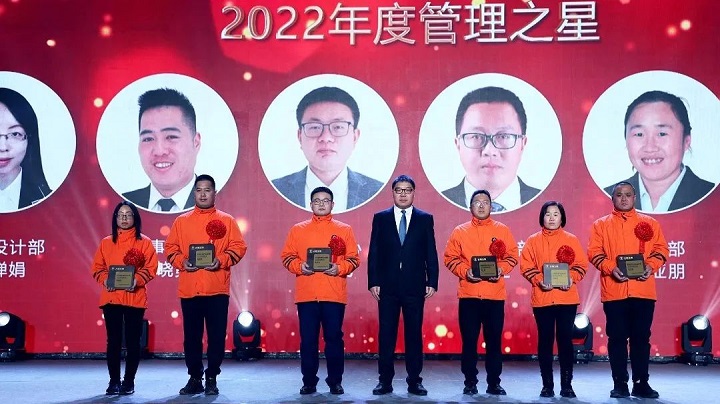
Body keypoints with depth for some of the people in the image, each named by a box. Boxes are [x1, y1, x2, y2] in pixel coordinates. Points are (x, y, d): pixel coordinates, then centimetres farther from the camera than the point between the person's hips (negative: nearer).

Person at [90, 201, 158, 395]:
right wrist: (105, 279, -11)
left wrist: (137, 280, -18)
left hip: (135, 298, -1)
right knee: (113, 340, 3)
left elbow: (151, 268, -1)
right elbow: (97, 268, 8)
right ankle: (114, 381, 12)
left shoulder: (144, 242, 4)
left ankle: (129, 381, 11)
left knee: (132, 341, 2)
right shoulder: (106, 242, 10)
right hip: (111, 298, 2)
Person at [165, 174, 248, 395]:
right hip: (189, 289, 2)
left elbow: (238, 247, 2)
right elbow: (170, 248, 9)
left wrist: (221, 261, -13)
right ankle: (195, 378, 16)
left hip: (217, 289, -1)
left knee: (216, 335, 0)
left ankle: (212, 378, 10)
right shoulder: (181, 221, 11)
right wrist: (181, 261, -9)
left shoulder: (226, 220, 7)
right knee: (191, 335, 6)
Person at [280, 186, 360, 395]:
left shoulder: (344, 230, 8)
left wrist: (339, 268, -13)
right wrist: (300, 266, -11)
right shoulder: (298, 229, 10)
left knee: (334, 338, 2)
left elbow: (353, 259, 4)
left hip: (334, 295, -1)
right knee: (308, 340, 3)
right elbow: (287, 256, 7)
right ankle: (309, 382, 13)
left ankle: (335, 381, 12)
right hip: (306, 295, 1)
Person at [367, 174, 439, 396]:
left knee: (414, 334, 4)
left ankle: (414, 381, 12)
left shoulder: (425, 219, 7)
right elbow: (374, 253, 5)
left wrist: (432, 282, -2)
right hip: (388, 286, 0)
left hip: (415, 286, 0)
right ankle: (385, 381, 10)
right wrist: (373, 282, -3)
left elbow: (431, 254, 5)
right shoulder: (380, 218, 8)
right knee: (386, 334, 3)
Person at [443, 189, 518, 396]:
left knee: (494, 340, 3)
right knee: (469, 340, 2)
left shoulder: (502, 230, 8)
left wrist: (501, 270, -11)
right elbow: (450, 258, 4)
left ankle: (494, 383, 13)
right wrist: (465, 271, -12)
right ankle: (470, 382, 12)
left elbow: (512, 256, 7)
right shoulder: (460, 231, 7)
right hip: (468, 294, 0)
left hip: (495, 295, 0)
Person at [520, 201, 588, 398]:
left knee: (565, 340, 1)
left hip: (567, 298, 0)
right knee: (545, 340, 3)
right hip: (541, 298, 0)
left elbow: (581, 265, 3)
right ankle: (547, 385, 11)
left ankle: (566, 384, 10)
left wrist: (571, 278, -14)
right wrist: (539, 280, -15)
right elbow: (526, 266, 0)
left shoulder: (571, 240, 7)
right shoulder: (533, 240, 6)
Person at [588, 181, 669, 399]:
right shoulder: (601, 224, 9)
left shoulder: (649, 223, 12)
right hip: (613, 291, -1)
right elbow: (594, 252, 0)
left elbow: (661, 249, 8)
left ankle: (641, 383, 11)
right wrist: (610, 268, -15)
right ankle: (620, 383, 8)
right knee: (617, 338, 2)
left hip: (643, 290, 1)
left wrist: (651, 266, -10)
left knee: (641, 337, 4)